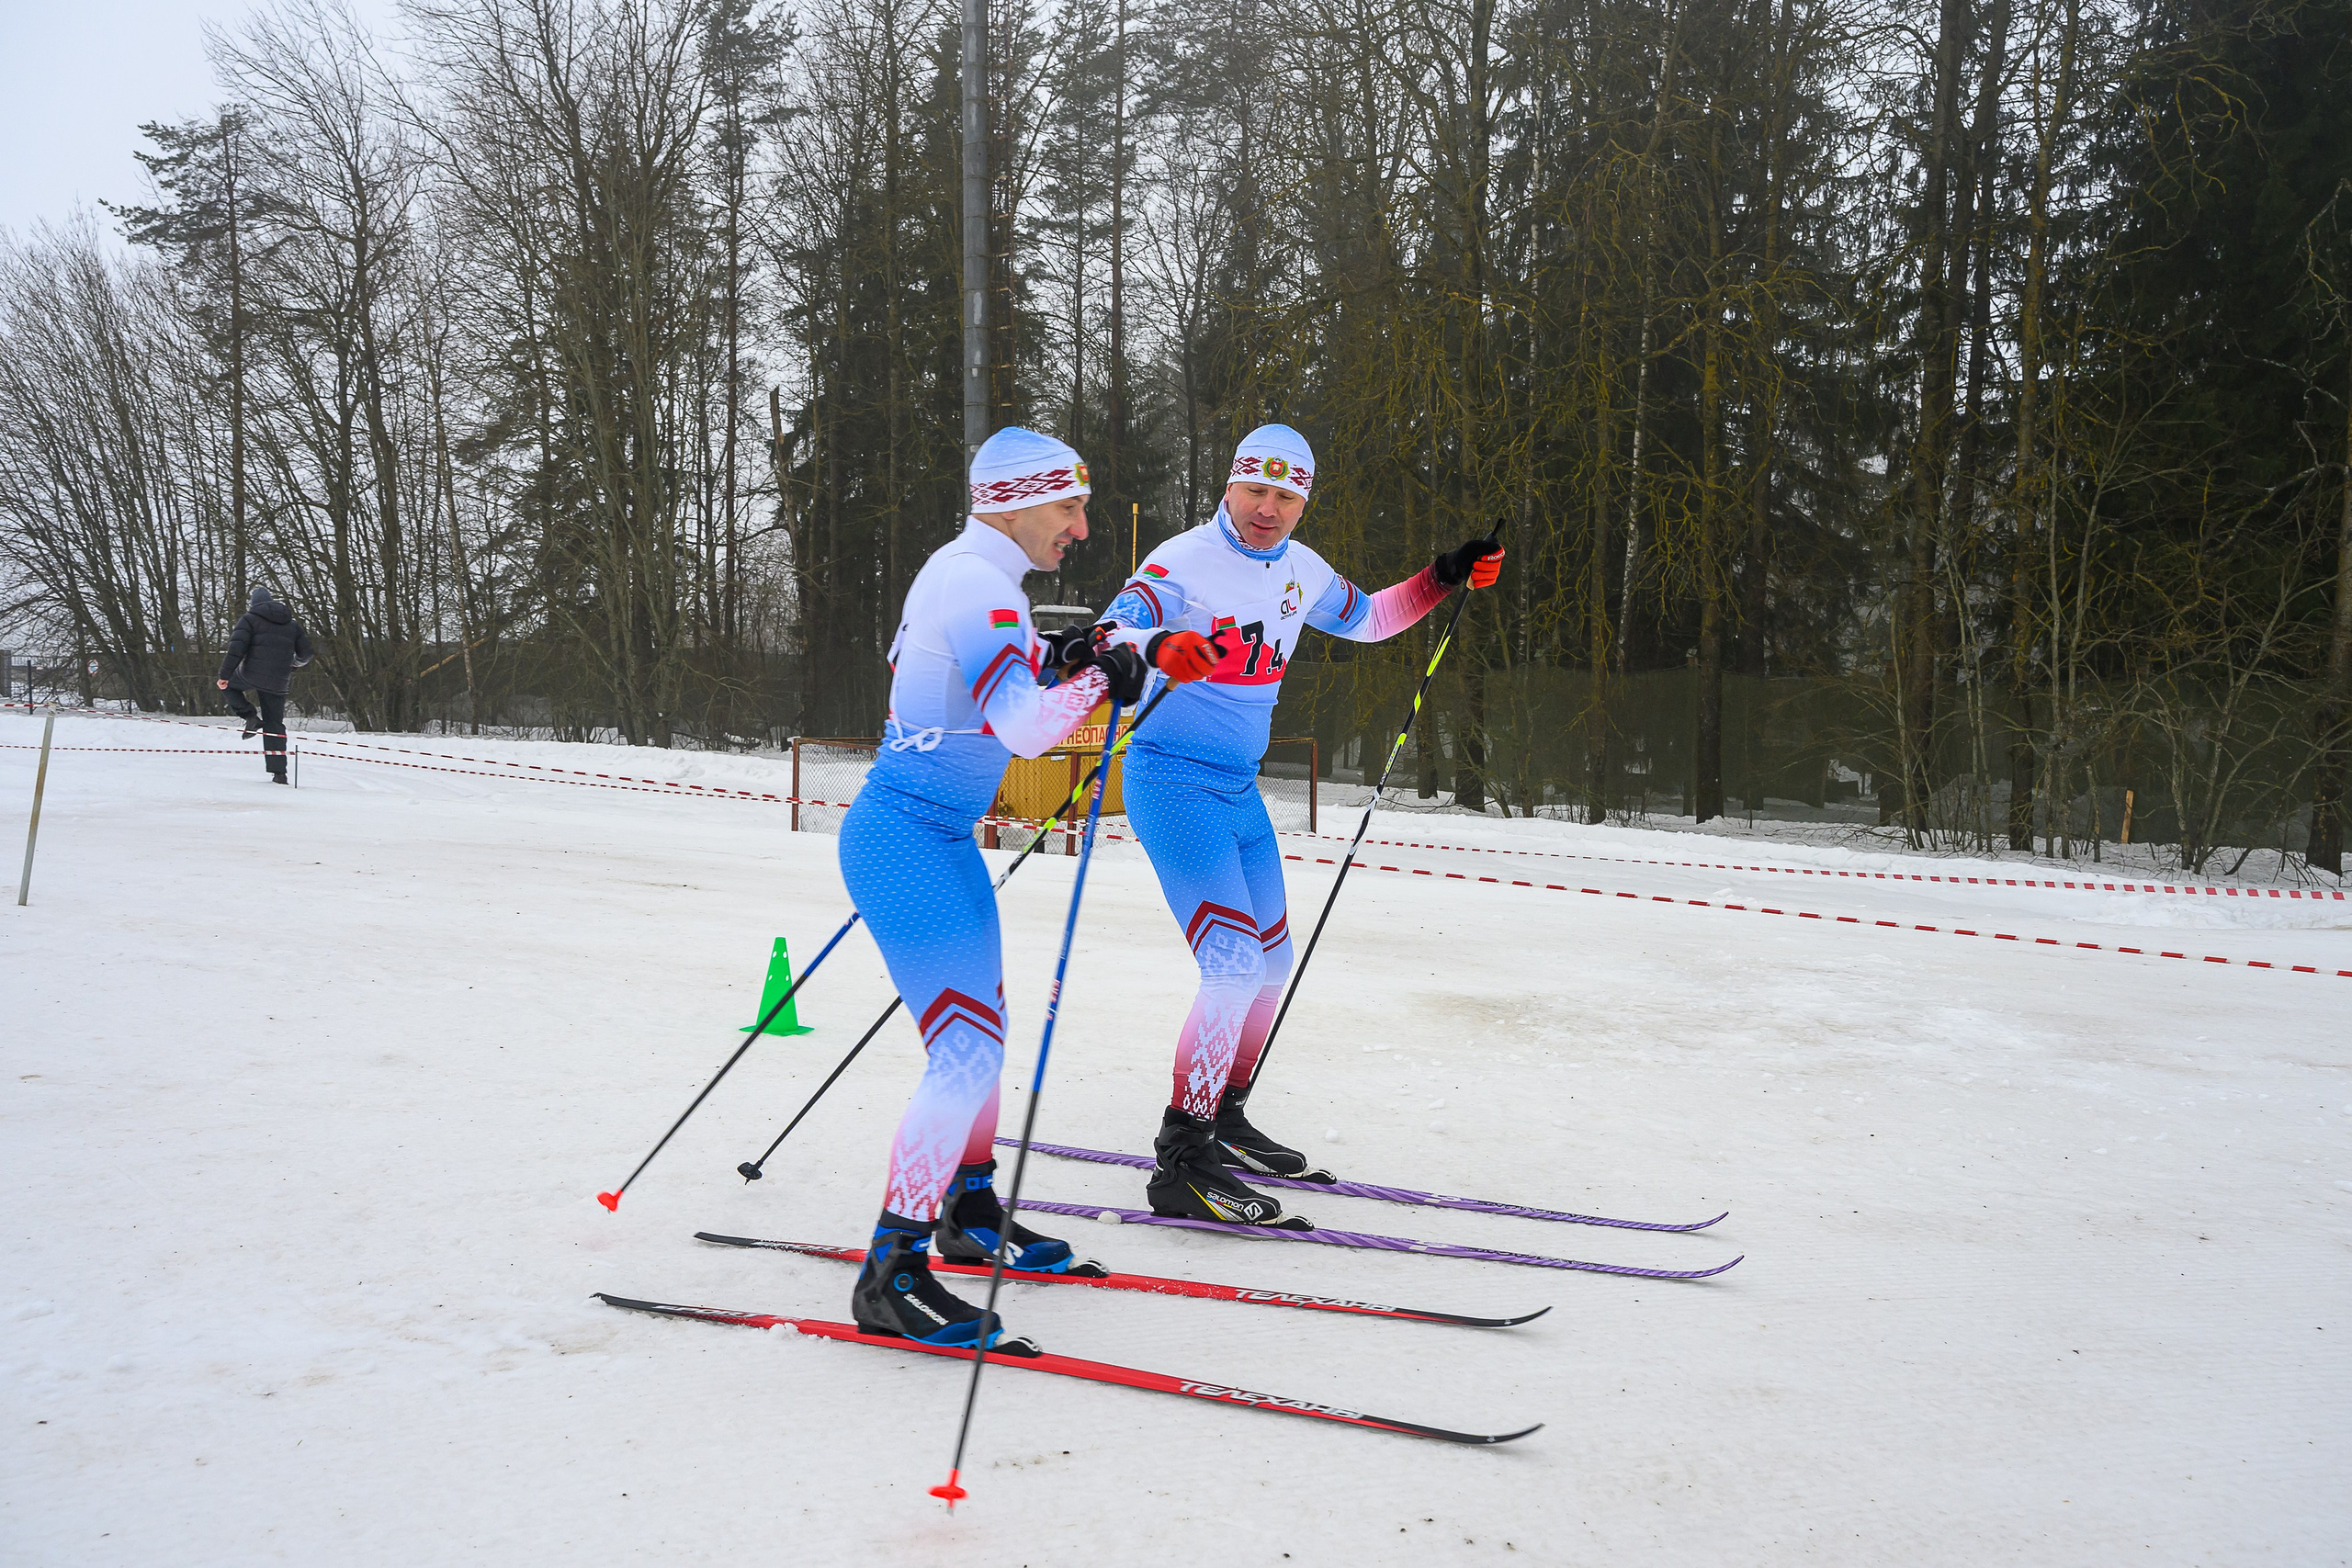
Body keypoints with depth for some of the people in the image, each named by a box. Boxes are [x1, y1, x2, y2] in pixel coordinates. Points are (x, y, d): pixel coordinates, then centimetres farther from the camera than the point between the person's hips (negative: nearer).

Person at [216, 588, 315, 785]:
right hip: (278, 683, 4)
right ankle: (279, 772, 2)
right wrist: (292, 664, 39)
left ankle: (250, 717, 8)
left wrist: (224, 675, -8)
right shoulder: (291, 624, 17)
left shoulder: (249, 619, 4)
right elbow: (305, 652, 18)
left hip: (251, 676, -4)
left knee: (227, 684, 28)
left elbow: (236, 648, -8)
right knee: (275, 724, 10)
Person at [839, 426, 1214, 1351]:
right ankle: (890, 1276, -3)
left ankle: (969, 1216, 34)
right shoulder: (979, 588, -20)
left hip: (937, 835, 11)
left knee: (981, 1028, 18)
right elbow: (1024, 728, -31)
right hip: (908, 841, -11)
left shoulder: (959, 568, 11)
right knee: (967, 1051, -11)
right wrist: (1099, 678, -16)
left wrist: (1051, 664, 11)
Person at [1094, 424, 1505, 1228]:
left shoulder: (1301, 571, 8)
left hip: (1239, 790, 9)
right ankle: (1180, 1164, -11)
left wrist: (1445, 577, 14)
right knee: (1235, 965, -18)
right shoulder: (1184, 562, -15)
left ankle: (1223, 1122, 32)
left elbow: (1366, 619, 26)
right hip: (1174, 783, -8)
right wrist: (1155, 649, -49)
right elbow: (1108, 636, -27)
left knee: (1272, 960, 15)